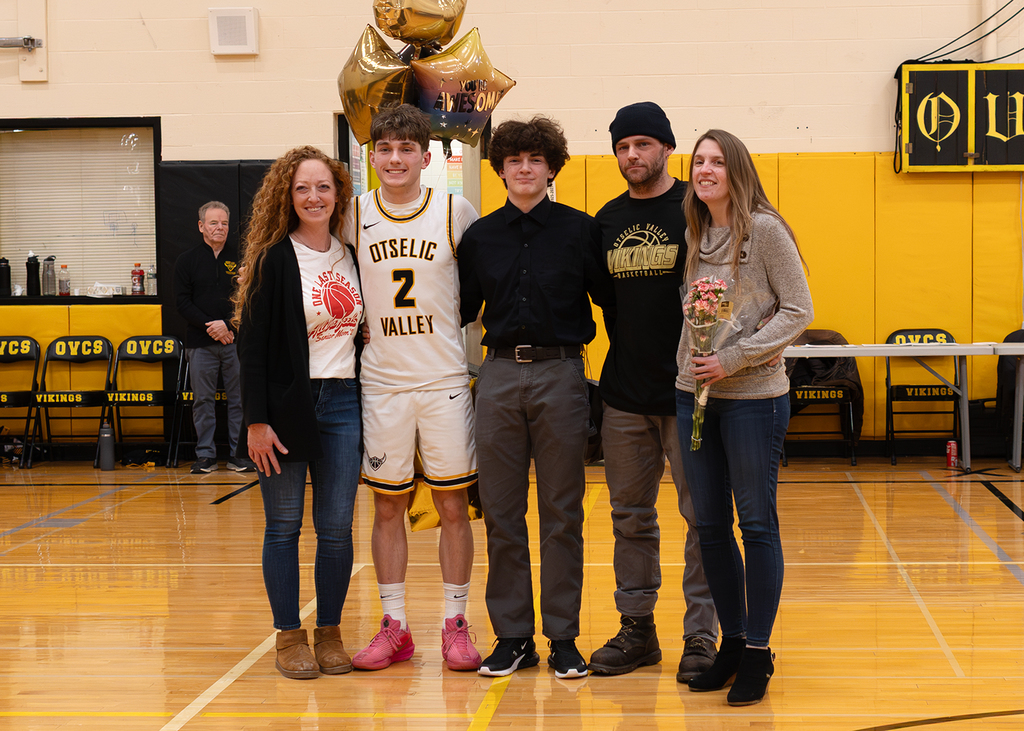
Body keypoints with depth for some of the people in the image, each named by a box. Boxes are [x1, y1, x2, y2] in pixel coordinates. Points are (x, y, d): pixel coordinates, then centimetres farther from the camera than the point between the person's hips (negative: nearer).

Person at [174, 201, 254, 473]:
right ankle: (205, 455, 10)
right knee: (203, 400, 3)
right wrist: (210, 327, -11)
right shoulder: (187, 261, 6)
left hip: (236, 341, 0)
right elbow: (183, 302, 0)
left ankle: (238, 454, 9)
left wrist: (227, 325, -11)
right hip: (200, 343, 0)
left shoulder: (240, 259, 6)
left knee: (239, 398, 2)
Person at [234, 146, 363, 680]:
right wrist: (256, 420, -13)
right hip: (287, 404, -4)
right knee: (284, 525, 3)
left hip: (342, 404, 4)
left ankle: (330, 633, 16)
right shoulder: (274, 259, -5)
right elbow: (251, 343, -8)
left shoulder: (351, 257, 10)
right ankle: (290, 637, 12)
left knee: (337, 527, 4)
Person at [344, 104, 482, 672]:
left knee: (453, 503, 3)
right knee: (387, 505, 6)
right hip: (382, 384, 1)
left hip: (446, 380, -1)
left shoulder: (457, 213, -2)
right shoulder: (353, 217, 1)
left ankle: (455, 625, 13)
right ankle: (394, 628, 14)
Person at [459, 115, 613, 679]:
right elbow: (462, 309, 15)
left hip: (560, 373, -2)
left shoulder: (580, 230, 2)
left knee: (562, 514, 3)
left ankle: (563, 637, 12)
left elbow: (609, 298, 6)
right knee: (501, 514, 5)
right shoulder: (480, 236, 9)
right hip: (499, 374, 2)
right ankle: (512, 636, 15)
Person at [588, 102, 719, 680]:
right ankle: (637, 629, 21)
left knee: (702, 515, 0)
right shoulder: (608, 220, 12)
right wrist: (616, 361, 9)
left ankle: (702, 635, 8)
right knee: (631, 517, 11)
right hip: (624, 394, 5)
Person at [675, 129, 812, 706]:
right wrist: (695, 362, -1)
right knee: (711, 526, 9)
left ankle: (758, 651, 10)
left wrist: (736, 358, -14)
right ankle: (732, 642, 21)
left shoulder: (765, 230, -7)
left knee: (757, 524, 0)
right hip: (695, 393, 6)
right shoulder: (694, 235, 10)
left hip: (753, 396, -6)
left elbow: (798, 311, -9)